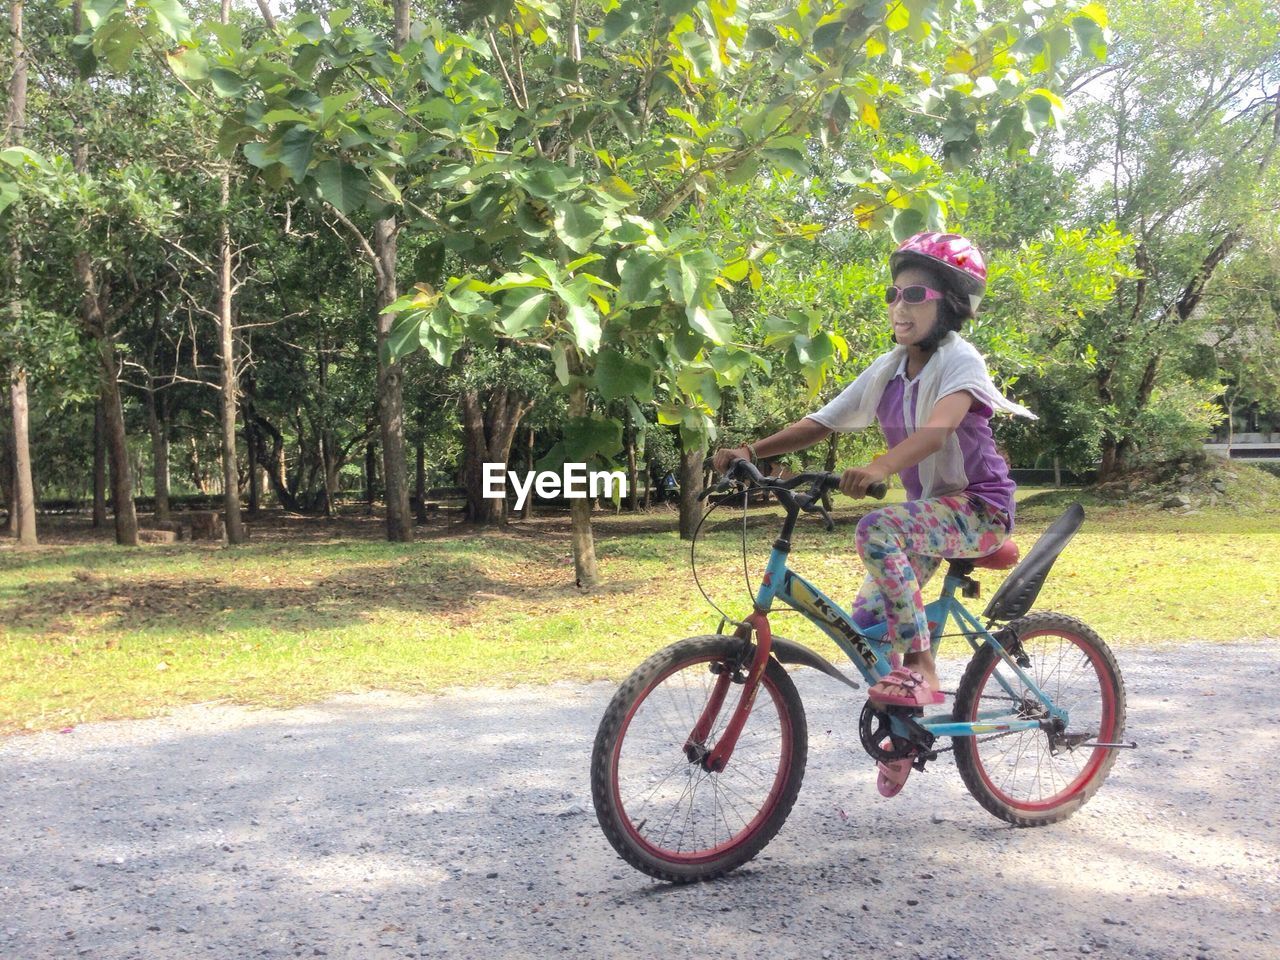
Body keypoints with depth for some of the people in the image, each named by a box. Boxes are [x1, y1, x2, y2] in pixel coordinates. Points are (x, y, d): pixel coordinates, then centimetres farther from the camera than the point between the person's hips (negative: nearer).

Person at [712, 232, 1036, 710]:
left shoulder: (959, 360, -16)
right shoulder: (886, 371, 3)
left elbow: (938, 429, -35)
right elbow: (820, 423, 1)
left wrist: (879, 467, -52)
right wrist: (750, 450, -14)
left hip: (979, 508, -7)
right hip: (929, 508, 7)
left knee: (877, 528, -33)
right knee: (867, 618, 0)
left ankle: (920, 666, -26)